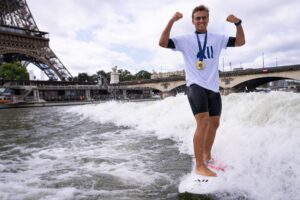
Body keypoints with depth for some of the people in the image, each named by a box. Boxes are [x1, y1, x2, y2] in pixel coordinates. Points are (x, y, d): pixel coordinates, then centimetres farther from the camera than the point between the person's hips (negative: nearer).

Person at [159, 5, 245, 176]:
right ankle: (199, 166, -13)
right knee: (203, 122, -20)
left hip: (213, 87, 6)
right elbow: (163, 43, -9)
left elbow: (240, 42, 11)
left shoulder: (217, 39, 12)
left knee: (214, 123, 13)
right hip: (195, 86, -5)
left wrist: (238, 23, -5)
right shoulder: (185, 40, 2)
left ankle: (207, 157, 33)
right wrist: (172, 21, -18)